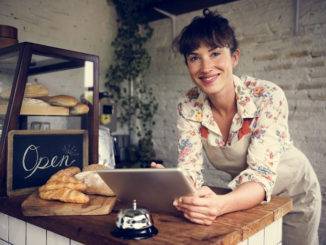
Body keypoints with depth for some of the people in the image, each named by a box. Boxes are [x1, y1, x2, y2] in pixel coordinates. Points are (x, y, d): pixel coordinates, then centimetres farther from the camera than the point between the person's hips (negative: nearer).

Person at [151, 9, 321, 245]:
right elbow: (190, 171, -20)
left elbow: (261, 176, -35)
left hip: (293, 193, -2)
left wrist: (220, 205, -55)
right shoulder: (189, 107, -19)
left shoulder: (268, 97, -30)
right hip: (246, 197, 3)